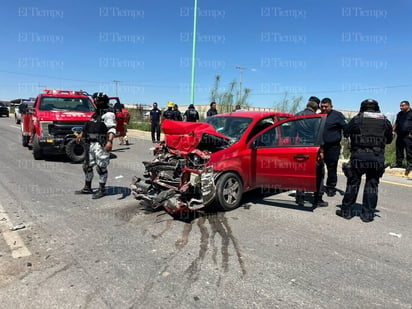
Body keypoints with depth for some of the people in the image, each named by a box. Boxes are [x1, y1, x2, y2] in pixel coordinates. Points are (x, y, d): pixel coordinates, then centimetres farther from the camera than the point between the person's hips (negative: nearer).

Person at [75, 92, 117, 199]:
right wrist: (81, 134, 40)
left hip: (101, 145, -10)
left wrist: (110, 141, -35)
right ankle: (87, 188, 27)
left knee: (101, 167, -4)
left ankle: (101, 190, 7)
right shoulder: (96, 114, 19)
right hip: (91, 143, 10)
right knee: (87, 166, 14)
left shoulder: (108, 114, -10)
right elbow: (88, 126, 33)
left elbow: (112, 129, -22)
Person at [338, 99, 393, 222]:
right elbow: (389, 139, 17)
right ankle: (367, 214, 12)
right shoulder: (385, 121, 8)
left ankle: (346, 211, 13)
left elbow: (346, 133, 10)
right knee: (372, 186, 9)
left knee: (352, 184, 6)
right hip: (377, 158, 2)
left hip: (358, 156, -2)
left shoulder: (356, 119, -1)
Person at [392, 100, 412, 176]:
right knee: (399, 150, 11)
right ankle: (399, 163, 21)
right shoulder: (399, 114, 18)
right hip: (400, 135, 7)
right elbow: (396, 123, 24)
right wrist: (393, 130, 13)